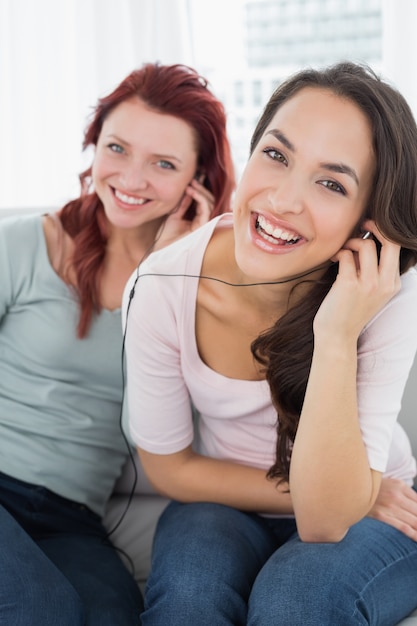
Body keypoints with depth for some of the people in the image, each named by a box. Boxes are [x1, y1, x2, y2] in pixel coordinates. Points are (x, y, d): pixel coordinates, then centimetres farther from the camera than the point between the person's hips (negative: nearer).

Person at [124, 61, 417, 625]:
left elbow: (326, 520, -28)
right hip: (223, 507, 1)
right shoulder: (160, 288, -21)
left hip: (370, 510, 0)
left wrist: (336, 337, -38)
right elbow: (170, 468, -7)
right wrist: (305, 492, -14)